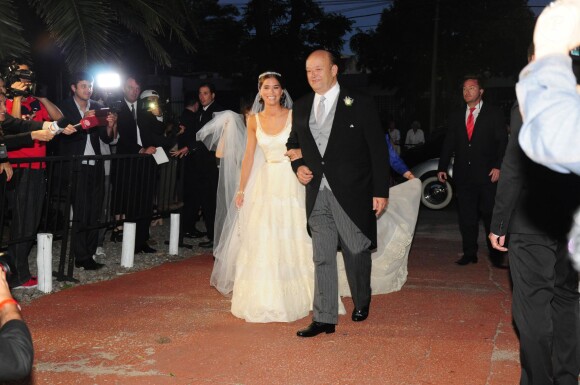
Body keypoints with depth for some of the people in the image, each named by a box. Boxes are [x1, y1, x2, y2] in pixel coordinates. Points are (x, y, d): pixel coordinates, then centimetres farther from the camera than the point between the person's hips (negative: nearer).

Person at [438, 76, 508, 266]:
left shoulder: (493, 114, 3)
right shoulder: (455, 116, 13)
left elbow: (503, 142, -1)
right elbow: (448, 144, 12)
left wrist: (498, 166, -12)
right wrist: (442, 168, 4)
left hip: (487, 174, -3)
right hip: (463, 174, 3)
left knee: (491, 215, 0)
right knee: (466, 217, 5)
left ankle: (495, 254, 10)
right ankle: (469, 254, 13)